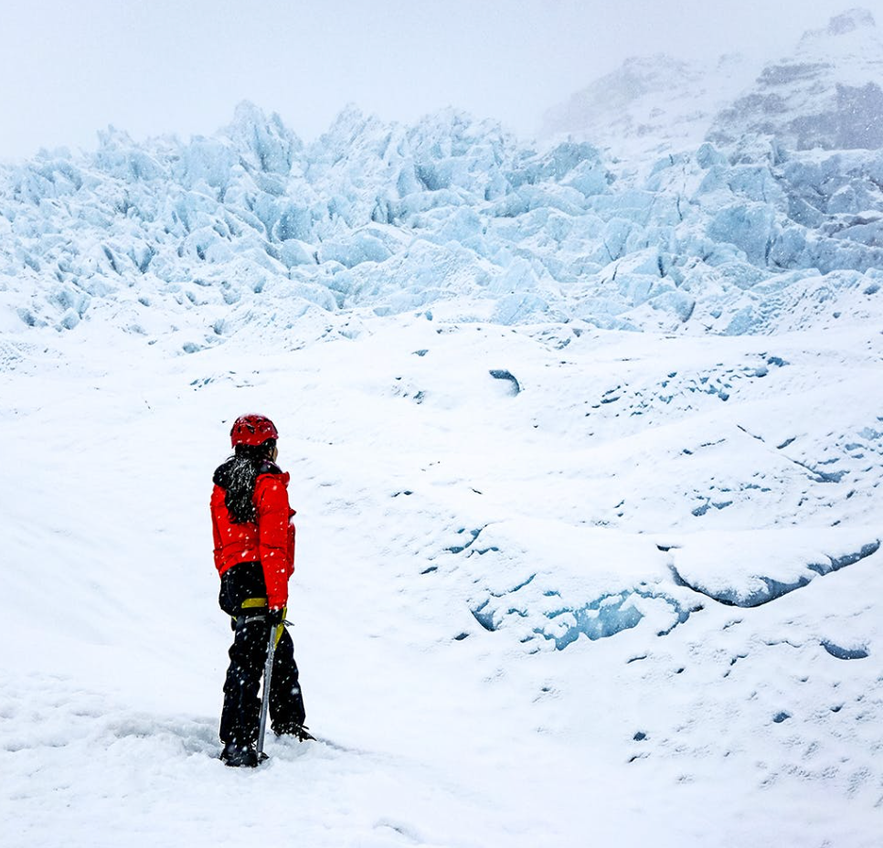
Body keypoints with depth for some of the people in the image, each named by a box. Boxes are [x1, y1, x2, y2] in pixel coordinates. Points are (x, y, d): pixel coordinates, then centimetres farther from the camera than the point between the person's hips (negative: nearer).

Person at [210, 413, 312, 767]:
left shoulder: (222, 484, 15)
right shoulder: (270, 484, -9)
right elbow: (272, 546, -16)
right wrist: (277, 598, -17)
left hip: (233, 582, 9)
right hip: (260, 582, -9)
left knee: (281, 650, 20)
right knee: (249, 660, -8)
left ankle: (289, 724, 31)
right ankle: (238, 744, -8)